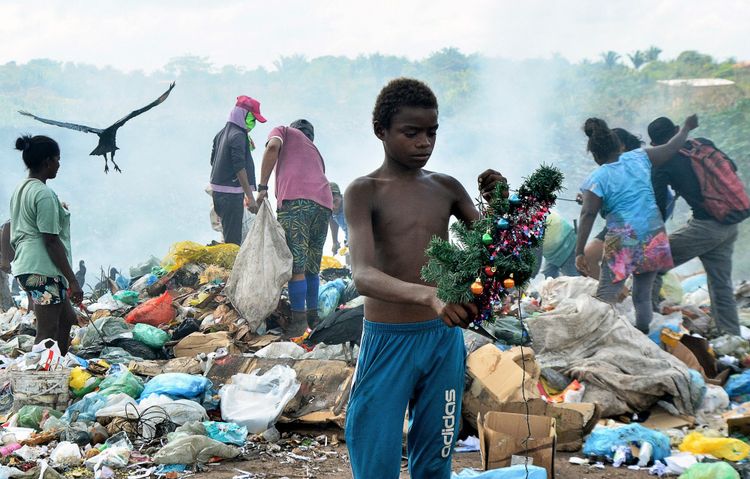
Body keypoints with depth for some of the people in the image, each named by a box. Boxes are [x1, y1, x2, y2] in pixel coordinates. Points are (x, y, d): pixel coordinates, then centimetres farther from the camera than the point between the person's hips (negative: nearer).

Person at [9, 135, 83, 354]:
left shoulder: (21, 189, 14)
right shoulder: (44, 194, -16)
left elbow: (15, 236, 18)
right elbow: (52, 241, -18)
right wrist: (72, 280, -15)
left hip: (25, 266, 10)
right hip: (43, 270, -10)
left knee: (66, 317, 20)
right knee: (48, 332, -7)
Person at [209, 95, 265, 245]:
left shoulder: (222, 133, 15)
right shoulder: (238, 135, -14)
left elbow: (213, 160, 23)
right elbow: (239, 167, -21)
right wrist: (250, 197, -22)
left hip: (217, 190, 9)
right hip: (231, 193, -9)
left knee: (229, 236, 12)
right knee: (233, 240, -10)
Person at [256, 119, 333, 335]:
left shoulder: (284, 131, 24)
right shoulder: (315, 150, 38)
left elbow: (272, 147, -1)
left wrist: (262, 186, 0)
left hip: (295, 199, -6)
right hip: (324, 203, 6)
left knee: (296, 266, -5)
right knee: (312, 267, 18)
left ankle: (299, 322, -5)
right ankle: (312, 316, 25)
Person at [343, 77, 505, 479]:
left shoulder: (447, 188, 6)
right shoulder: (364, 192, -9)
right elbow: (363, 275, -25)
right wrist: (429, 295, -43)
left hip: (444, 340, 4)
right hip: (388, 341, -4)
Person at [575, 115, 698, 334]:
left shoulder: (597, 179, -5)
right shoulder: (639, 158, 6)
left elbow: (588, 215, -12)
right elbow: (671, 148, 18)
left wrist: (579, 252, -12)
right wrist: (685, 128, 37)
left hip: (622, 242, -5)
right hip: (654, 237, 5)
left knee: (605, 298, -6)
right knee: (643, 295, 16)